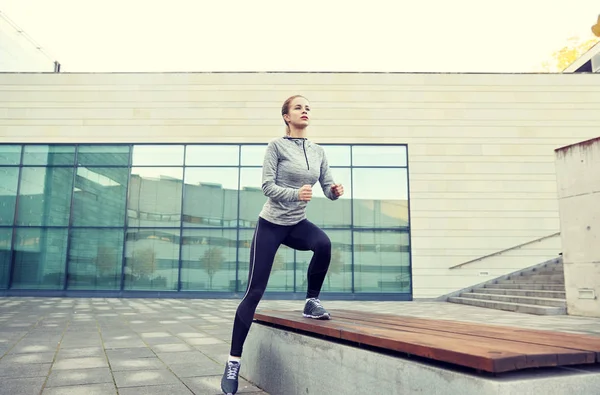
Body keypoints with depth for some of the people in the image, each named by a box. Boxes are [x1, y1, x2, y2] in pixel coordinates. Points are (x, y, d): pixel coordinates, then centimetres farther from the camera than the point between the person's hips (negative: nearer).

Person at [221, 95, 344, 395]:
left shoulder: (318, 151, 6)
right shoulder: (277, 145, -8)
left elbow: (328, 187, 2)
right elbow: (267, 186, -16)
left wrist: (336, 190, -22)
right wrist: (296, 194, -34)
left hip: (297, 224, 4)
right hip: (271, 223, -4)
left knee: (324, 244, -31)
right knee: (254, 292, -6)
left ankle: (312, 302, -6)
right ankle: (233, 361, 6)